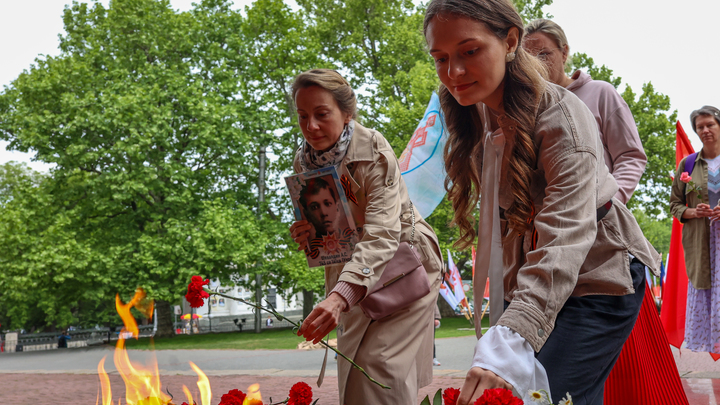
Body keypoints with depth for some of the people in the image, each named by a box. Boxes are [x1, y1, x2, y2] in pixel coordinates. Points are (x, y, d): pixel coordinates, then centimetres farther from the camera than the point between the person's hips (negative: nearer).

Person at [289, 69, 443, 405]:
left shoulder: (375, 153, -25)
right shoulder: (304, 162, -5)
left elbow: (382, 235, -37)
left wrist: (340, 296, -51)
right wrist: (305, 236, -18)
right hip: (351, 269, 6)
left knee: (380, 362, -17)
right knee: (353, 365, 8)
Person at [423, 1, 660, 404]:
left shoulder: (561, 116, -24)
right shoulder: (476, 117, 0)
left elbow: (565, 234, -37)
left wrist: (510, 344, -51)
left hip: (595, 277, -7)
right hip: (527, 281, 7)